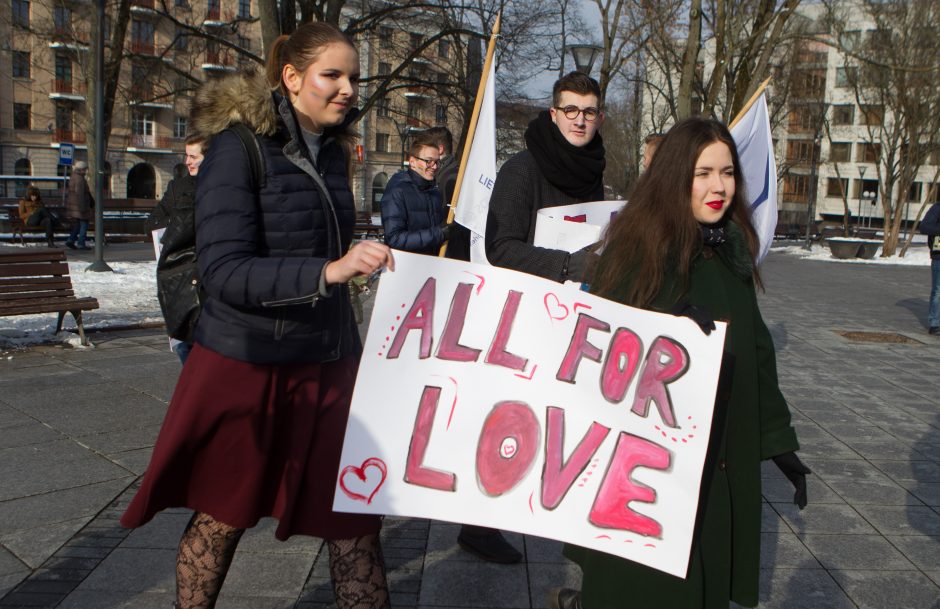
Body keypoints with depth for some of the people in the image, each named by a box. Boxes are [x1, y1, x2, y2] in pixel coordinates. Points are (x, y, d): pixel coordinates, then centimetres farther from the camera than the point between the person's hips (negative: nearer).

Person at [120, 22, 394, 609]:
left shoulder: (332, 152, 8)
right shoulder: (239, 147, -13)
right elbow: (225, 270, -23)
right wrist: (328, 271, -35)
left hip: (328, 364, 6)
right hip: (246, 364, -5)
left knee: (355, 516, 4)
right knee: (222, 517, 12)